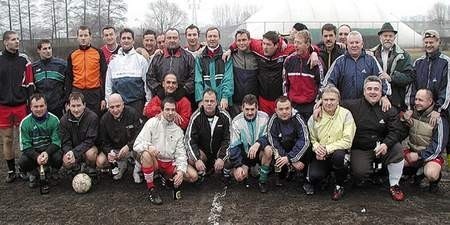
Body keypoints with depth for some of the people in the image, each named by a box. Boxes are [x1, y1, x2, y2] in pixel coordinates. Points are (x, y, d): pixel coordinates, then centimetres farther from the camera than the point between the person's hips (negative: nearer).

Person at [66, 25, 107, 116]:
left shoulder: (98, 53, 1)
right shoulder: (72, 55, 8)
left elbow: (103, 76, 0)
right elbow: (69, 78, 12)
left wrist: (103, 97, -6)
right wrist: (68, 99, 8)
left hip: (95, 94, -2)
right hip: (77, 93, 2)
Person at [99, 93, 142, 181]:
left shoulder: (132, 113, -15)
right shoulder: (104, 119, -5)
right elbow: (104, 141, 0)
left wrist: (129, 146, -32)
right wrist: (108, 152, -21)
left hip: (132, 147, -3)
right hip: (115, 150, 3)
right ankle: (122, 165, 16)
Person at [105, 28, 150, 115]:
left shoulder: (141, 59, 5)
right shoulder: (113, 60, 12)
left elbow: (147, 81, 4)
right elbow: (108, 83, 15)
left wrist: (148, 102, 0)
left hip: (136, 102, -2)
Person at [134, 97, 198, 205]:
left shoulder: (178, 130, 8)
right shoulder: (153, 122, -3)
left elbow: (180, 153, 3)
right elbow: (137, 144, -10)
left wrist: (181, 171, -15)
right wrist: (148, 146, -33)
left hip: (170, 163, 3)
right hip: (154, 161, -3)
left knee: (193, 176, -16)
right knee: (146, 154, -37)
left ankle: (171, 180, 11)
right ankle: (151, 188, -17)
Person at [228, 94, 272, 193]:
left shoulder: (264, 117, -12)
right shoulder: (236, 121, -11)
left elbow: (267, 136, -15)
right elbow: (234, 146, -11)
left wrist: (258, 143, -38)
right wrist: (238, 166, -19)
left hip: (259, 151, 0)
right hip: (244, 153, 1)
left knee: (268, 149, -34)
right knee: (239, 176, -20)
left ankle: (263, 181, -13)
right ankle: (250, 168, 18)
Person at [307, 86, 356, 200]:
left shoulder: (346, 114, -7)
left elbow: (347, 141, -14)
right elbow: (311, 138, 4)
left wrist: (327, 149, -20)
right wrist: (316, 146, -19)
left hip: (339, 151, -1)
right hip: (320, 155, 1)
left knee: (338, 155, -38)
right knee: (314, 176, -27)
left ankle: (339, 186, -8)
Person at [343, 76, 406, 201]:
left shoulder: (389, 109, 2)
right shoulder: (353, 106, -1)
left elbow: (396, 130, -5)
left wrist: (386, 144, -24)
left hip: (381, 148, 2)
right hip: (360, 150, -2)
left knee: (397, 148, -28)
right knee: (360, 173, -27)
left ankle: (394, 186, -8)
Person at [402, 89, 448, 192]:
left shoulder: (439, 120, -12)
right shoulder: (412, 114, 4)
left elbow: (439, 145, -14)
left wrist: (419, 155, -20)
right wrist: (405, 120, -11)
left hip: (431, 155, -5)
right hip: (412, 151, 6)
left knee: (431, 174, -35)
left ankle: (435, 179, 5)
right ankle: (417, 171, 7)